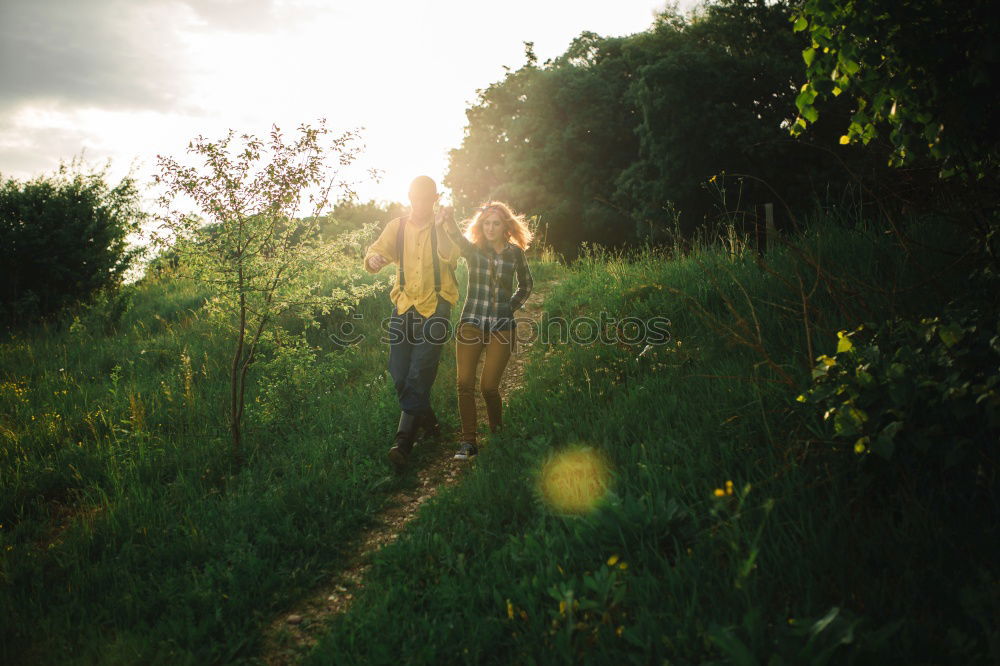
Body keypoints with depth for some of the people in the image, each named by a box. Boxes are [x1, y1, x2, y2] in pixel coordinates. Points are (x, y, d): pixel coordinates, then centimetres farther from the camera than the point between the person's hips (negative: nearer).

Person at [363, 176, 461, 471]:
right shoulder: (397, 227, 10)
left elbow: (449, 256, -20)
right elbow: (377, 251, 1)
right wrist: (373, 258, -23)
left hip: (435, 306, -4)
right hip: (404, 306, 4)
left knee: (419, 375, -12)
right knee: (400, 374, 5)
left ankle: (403, 441, -11)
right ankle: (428, 422, 28)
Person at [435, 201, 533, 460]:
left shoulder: (515, 253, 5)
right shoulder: (474, 249, 2)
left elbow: (526, 286, 21)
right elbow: (457, 239, -23)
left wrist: (511, 307, 8)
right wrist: (447, 224, -45)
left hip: (502, 327, -1)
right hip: (471, 324, 1)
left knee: (489, 386, -3)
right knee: (465, 383, -8)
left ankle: (498, 434, 20)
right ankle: (468, 441, -1)